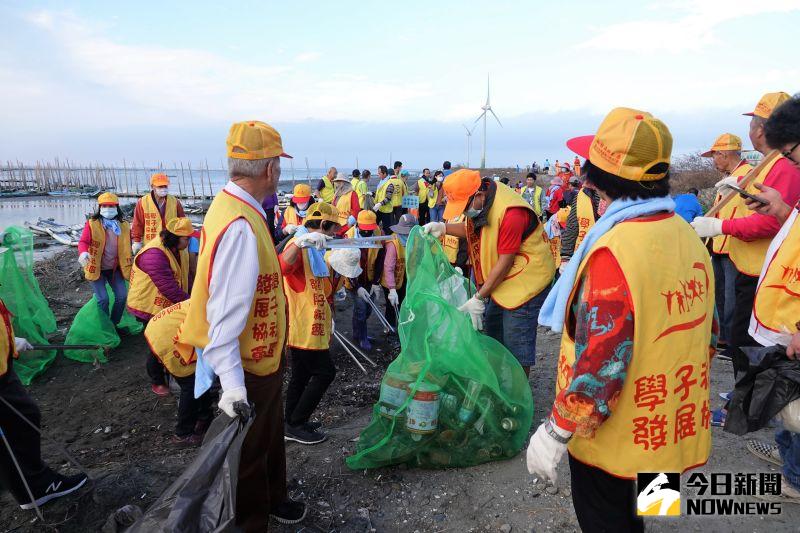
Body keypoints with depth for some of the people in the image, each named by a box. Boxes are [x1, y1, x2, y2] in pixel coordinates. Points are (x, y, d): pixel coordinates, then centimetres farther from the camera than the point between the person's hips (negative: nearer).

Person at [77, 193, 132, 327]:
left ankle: (114, 324, 16)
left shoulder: (124, 225, 1)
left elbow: (128, 245, 12)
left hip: (115, 268, 4)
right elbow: (83, 241, -20)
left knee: (122, 296, -5)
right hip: (96, 268, -3)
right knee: (103, 299, -12)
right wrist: (83, 252, -40)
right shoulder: (92, 224, -11)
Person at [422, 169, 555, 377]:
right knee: (492, 327, 18)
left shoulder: (511, 214, -30)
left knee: (516, 341, -2)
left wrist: (479, 298, -22)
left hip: (526, 277, -9)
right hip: (500, 277, 9)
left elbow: (504, 263, -27)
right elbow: (472, 230, 13)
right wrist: (443, 228, -4)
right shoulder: (479, 203, -4)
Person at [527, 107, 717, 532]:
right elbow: (706, 332, 9)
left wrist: (556, 433, -17)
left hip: (614, 433, -8)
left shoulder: (614, 252, -28)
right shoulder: (686, 235, -1)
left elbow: (599, 362, -28)